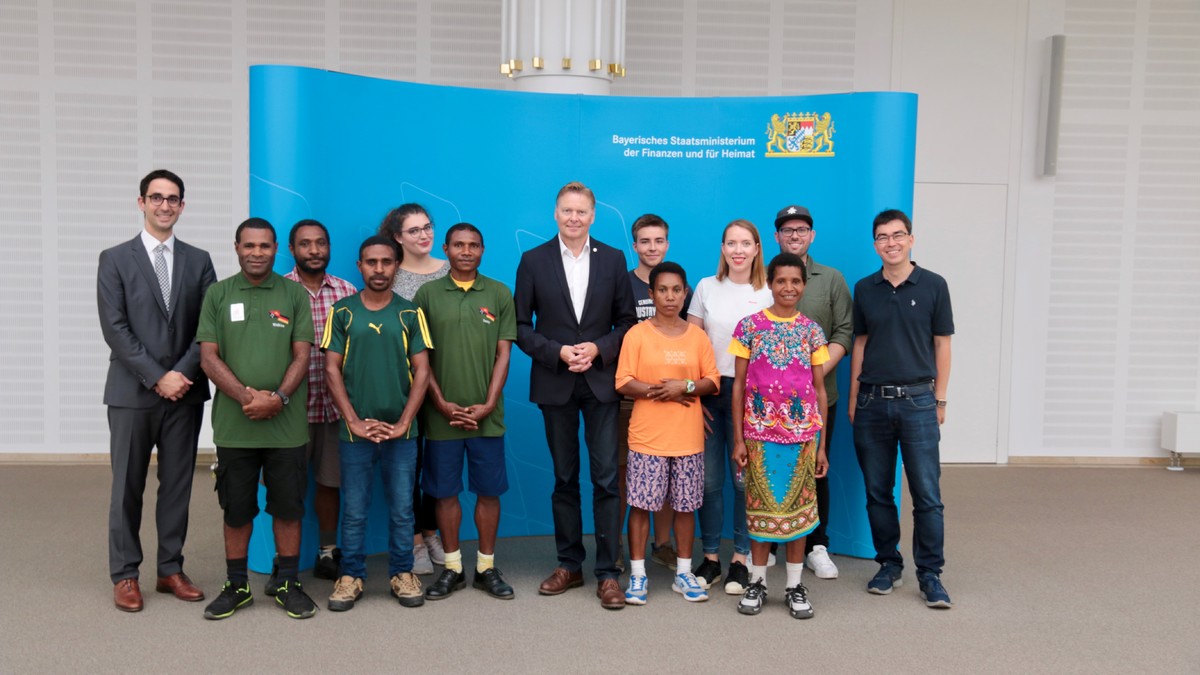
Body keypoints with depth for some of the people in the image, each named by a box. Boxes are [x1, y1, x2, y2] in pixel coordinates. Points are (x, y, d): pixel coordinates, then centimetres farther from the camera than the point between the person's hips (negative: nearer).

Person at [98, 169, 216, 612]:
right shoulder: (115, 259, 1)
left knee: (177, 485, 8)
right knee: (127, 487, 5)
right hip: (132, 391, -2)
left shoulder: (198, 260, 9)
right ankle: (125, 575, 16)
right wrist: (156, 377, -14)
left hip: (185, 391, 2)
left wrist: (181, 373, -11)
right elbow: (114, 328, -7)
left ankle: (171, 570, 19)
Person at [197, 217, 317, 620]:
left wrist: (277, 398, -14)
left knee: (287, 506, 7)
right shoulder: (218, 295, 5)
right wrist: (247, 396, -14)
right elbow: (208, 357, -1)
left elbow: (302, 355, 0)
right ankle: (236, 586, 22)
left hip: (286, 424, 0)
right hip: (234, 424, 0)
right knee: (236, 509, 9)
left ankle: (288, 584, 19)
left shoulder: (294, 294, 5)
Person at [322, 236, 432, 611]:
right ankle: (351, 576, 19)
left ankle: (402, 573, 21)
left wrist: (403, 423, -8)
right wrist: (354, 421, -8)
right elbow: (332, 370, 0)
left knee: (402, 509, 8)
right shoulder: (342, 312, 3)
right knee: (354, 510, 7)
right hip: (354, 430, 0)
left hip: (401, 430, 0)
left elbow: (422, 372, 0)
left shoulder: (411, 314, 3)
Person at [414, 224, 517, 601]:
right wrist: (442, 403, -7)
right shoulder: (428, 294, 3)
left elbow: (503, 353, 2)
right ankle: (452, 568, 19)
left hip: (486, 414, 0)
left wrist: (488, 404, -7)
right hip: (441, 414, 0)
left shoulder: (499, 294, 4)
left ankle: (486, 567, 18)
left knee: (488, 491, 6)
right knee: (445, 491, 7)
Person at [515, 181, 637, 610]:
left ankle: (607, 573, 5)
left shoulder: (613, 260, 3)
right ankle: (569, 565, 22)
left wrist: (598, 349, -12)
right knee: (564, 478, 10)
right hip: (555, 384, 0)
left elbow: (626, 321, 4)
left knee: (606, 478, -2)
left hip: (601, 382, 0)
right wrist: (557, 352, -12)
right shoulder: (533, 261, 1)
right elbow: (521, 326, 1)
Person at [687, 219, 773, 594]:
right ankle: (711, 558, 16)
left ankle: (741, 559, 15)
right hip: (709, 393, 1)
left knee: (744, 479, 1)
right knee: (709, 479, 4)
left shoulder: (767, 294, 3)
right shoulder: (706, 288, 6)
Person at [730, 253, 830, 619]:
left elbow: (820, 389, 6)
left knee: (798, 506, 7)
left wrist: (822, 445, 3)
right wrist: (738, 439, -2)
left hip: (802, 432, 1)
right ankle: (757, 581, 21)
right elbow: (738, 384, 2)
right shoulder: (749, 326, 0)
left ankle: (795, 586, 19)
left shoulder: (812, 330, 4)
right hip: (759, 431, -1)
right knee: (761, 505, 6)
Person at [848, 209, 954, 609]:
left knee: (926, 493, -1)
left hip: (917, 400, -2)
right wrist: (853, 399, 8)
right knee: (878, 492, 8)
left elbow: (941, 345, 3)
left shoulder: (933, 286, 1)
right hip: (872, 401, 3)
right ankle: (889, 565, 22)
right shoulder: (865, 289, 7)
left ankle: (930, 574, 9)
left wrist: (940, 400, 0)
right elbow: (859, 345, 11)